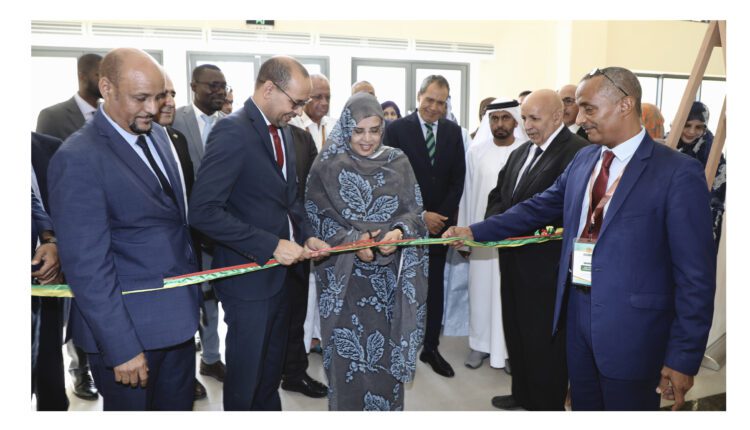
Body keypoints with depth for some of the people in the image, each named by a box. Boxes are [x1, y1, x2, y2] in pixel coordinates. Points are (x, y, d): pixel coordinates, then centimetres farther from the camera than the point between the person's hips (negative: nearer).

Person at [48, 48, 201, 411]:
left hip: (178, 317, 7)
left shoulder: (156, 135, 6)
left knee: (179, 409, 20)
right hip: (129, 326, -7)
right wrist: (121, 349, -19)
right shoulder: (78, 159, -18)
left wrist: (192, 286, 11)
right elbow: (88, 267, -20)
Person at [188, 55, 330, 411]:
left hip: (280, 271, 8)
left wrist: (305, 236, 1)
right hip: (249, 275, -8)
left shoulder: (282, 129, 7)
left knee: (271, 371, 23)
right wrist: (271, 245, -25)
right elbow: (204, 211, -26)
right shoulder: (232, 131, -19)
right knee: (246, 375, 11)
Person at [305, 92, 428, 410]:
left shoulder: (398, 162, 4)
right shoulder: (327, 166, -3)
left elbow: (413, 211, 3)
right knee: (348, 354, 5)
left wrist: (399, 232, -19)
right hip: (345, 276, -2)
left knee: (387, 352, 11)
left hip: (389, 276, 2)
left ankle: (386, 407, 31)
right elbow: (316, 218, -4)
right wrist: (351, 241, -19)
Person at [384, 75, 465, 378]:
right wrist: (420, 215, -13)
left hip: (441, 221, 4)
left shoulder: (453, 132, 7)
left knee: (435, 287, 10)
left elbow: (458, 179, 5)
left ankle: (431, 348, 21)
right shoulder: (397, 129, -5)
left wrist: (442, 215, -6)